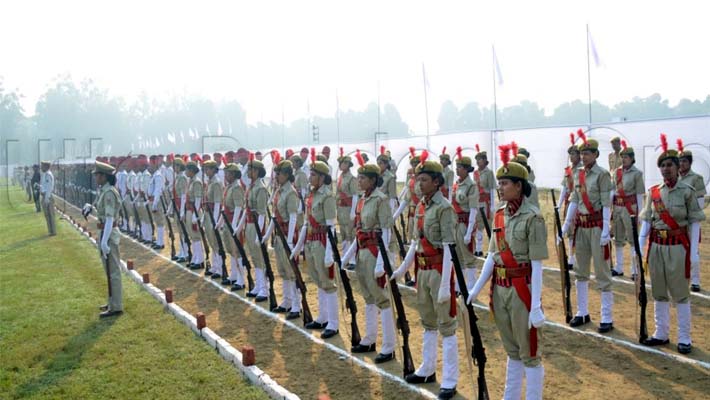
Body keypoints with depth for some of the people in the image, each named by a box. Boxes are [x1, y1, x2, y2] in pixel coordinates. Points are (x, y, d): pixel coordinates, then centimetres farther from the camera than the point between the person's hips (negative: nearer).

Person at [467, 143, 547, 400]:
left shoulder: (532, 217, -14)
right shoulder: (500, 214, 7)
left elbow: (537, 265, -16)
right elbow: (492, 255, 9)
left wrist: (536, 307, -18)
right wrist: (476, 289, 5)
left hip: (522, 289, -7)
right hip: (499, 289, 7)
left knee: (529, 352, 6)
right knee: (512, 350, 20)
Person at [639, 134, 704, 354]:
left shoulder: (687, 191, -6)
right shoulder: (653, 192, 5)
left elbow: (695, 222, -6)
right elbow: (646, 221, 6)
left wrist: (694, 251, -10)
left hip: (678, 246, -4)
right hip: (656, 246, 4)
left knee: (680, 293, 4)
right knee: (659, 292, 12)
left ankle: (684, 338, 13)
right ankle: (661, 333, 24)